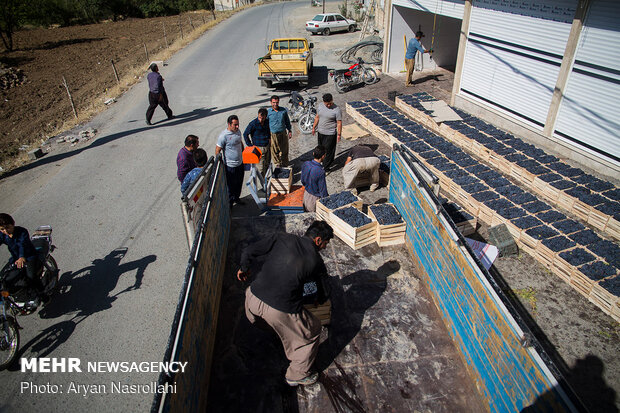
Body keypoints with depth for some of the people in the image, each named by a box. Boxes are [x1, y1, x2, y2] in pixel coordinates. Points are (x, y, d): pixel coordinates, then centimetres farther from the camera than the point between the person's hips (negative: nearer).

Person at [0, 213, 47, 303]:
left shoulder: (22, 232, -21)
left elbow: (22, 245, -37)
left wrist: (22, 257, -56)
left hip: (29, 256, -6)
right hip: (15, 258, 6)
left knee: (31, 276, -28)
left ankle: (41, 292, -7)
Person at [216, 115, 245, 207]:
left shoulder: (238, 131, 1)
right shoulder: (223, 136, -22)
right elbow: (217, 151, -17)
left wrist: (244, 154, 26)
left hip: (240, 163, 8)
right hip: (230, 166, -7)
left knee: (239, 183, 23)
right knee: (230, 186, 6)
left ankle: (236, 198, 45)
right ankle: (229, 204, 24)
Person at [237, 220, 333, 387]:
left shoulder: (282, 238, 4)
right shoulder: (316, 261, 3)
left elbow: (249, 252, 1)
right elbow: (324, 294, 16)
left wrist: (243, 268, 21)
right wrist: (320, 299, 39)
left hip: (253, 298, 4)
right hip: (281, 311, -3)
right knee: (312, 331, 22)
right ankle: (298, 375, 37)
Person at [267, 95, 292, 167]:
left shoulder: (283, 110, 1)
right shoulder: (268, 112, -5)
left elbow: (287, 121, 15)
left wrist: (289, 131, 14)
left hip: (283, 134, 2)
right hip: (273, 135, -2)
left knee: (284, 151, 10)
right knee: (275, 152, 8)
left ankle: (285, 166, 27)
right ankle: (277, 165, 28)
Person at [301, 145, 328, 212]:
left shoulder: (305, 164, -10)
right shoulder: (320, 172, -29)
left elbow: (303, 181, 5)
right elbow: (323, 192, -21)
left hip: (306, 194, 7)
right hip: (315, 198, -7)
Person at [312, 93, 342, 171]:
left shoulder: (337, 110, -18)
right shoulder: (320, 107, 0)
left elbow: (339, 123, -14)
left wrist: (339, 134, -16)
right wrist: (314, 127, 17)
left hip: (330, 134, -6)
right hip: (320, 132, 6)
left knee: (328, 151, 1)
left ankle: (326, 167, 12)